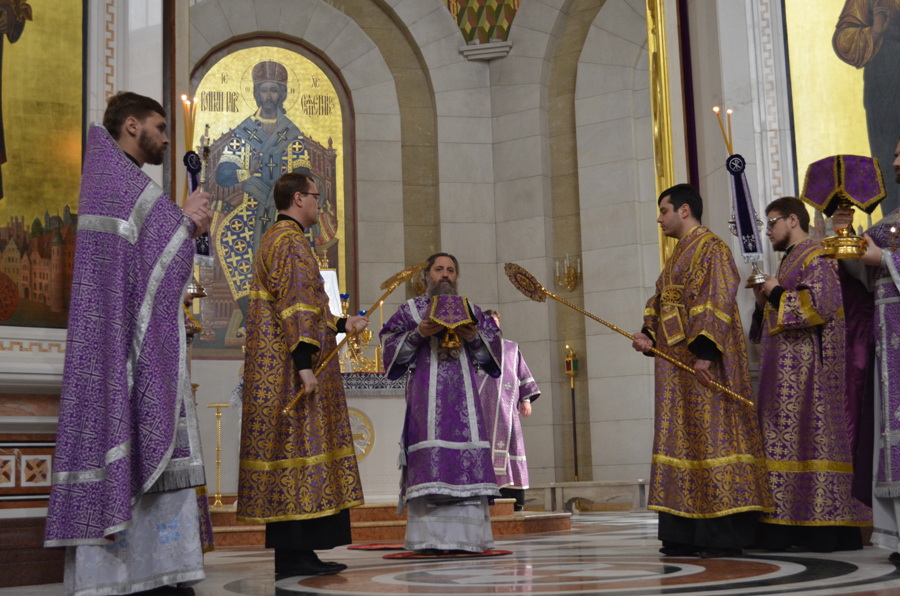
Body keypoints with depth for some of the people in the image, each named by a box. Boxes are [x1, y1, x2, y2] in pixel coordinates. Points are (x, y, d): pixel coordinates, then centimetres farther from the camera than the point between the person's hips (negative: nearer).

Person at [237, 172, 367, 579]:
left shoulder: (276, 239, 23)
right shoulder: (290, 241, -9)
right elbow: (295, 307, -19)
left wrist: (342, 324, 28)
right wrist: (304, 364, -23)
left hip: (277, 371, 10)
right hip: (291, 368, -10)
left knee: (287, 453, 8)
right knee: (299, 451, -10)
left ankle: (294, 553, 10)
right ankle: (294, 556, -9)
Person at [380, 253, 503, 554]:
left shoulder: (471, 311, 20)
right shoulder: (410, 309, 14)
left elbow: (492, 351, 12)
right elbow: (391, 347, 5)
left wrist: (474, 337, -8)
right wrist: (419, 334, -11)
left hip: (463, 392, 2)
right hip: (426, 393, -2)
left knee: (468, 458, -8)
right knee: (429, 459, -12)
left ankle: (467, 535, -6)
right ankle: (430, 537, -12)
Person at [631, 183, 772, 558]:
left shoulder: (710, 248, -7)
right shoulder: (678, 255, 21)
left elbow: (716, 301, -17)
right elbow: (662, 305, 20)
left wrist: (703, 350, -25)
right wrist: (648, 335, 2)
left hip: (703, 363, -10)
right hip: (677, 365, 10)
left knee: (711, 436, -9)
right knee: (683, 441, 8)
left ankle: (726, 535, -6)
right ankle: (686, 534, 11)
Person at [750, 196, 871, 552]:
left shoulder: (815, 258, -5)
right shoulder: (790, 262, 23)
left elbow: (820, 305, -20)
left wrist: (778, 293, -9)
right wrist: (764, 301, 9)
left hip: (805, 368, -10)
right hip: (785, 369, 10)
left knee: (809, 438, -11)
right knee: (786, 440, 5)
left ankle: (823, 520, -10)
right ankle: (792, 526, 5)